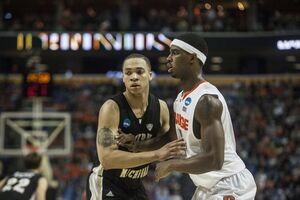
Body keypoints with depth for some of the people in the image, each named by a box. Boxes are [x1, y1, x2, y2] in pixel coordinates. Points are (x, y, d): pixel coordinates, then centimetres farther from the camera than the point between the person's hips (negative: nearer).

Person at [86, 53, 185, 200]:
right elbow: (106, 158, -32)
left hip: (135, 186, 7)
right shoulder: (111, 108, -22)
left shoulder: (161, 107, -4)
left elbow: (166, 148, 7)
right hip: (106, 185, -7)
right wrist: (156, 154, -36)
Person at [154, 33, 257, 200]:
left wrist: (171, 165, -20)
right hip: (208, 186, 10)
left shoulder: (207, 100, -23)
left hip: (230, 185, -10)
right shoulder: (181, 98, 8)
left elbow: (214, 160, -30)